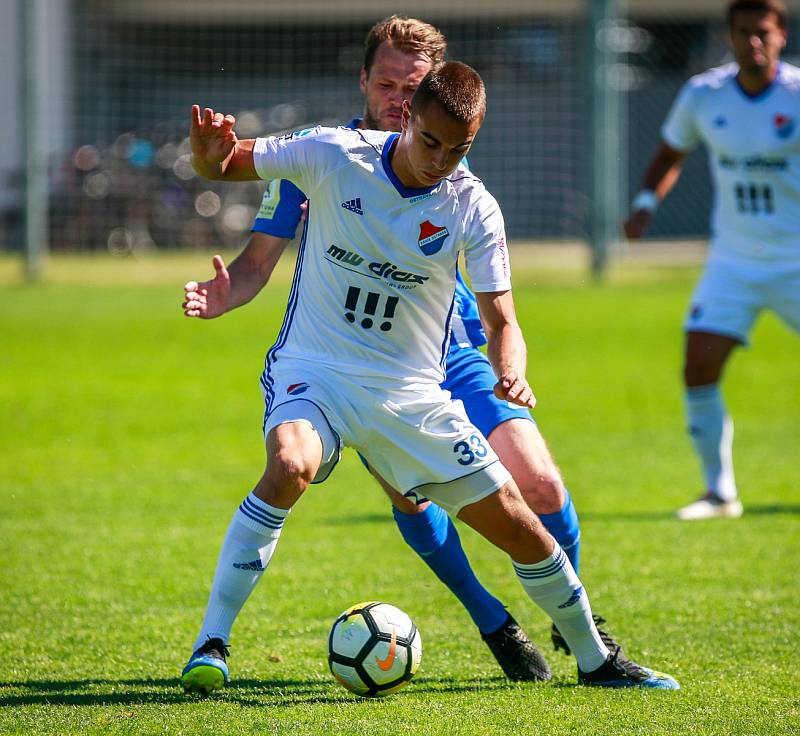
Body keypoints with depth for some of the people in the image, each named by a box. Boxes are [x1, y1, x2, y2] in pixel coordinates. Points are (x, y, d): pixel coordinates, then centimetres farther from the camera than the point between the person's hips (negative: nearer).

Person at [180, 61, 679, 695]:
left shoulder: (473, 209, -7)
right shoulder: (333, 155, -10)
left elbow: (500, 318, -5)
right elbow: (223, 166, -2)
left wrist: (512, 374, -28)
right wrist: (210, 154, -27)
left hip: (411, 393, 2)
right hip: (314, 370, -2)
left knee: (516, 523, 2)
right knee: (290, 465, -36)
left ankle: (595, 660, 26)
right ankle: (211, 646, -27)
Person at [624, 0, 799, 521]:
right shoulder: (703, 96, -1)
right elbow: (671, 153, 16)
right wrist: (646, 204, 1)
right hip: (733, 259, 3)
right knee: (699, 369, -9)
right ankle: (720, 492, 5)